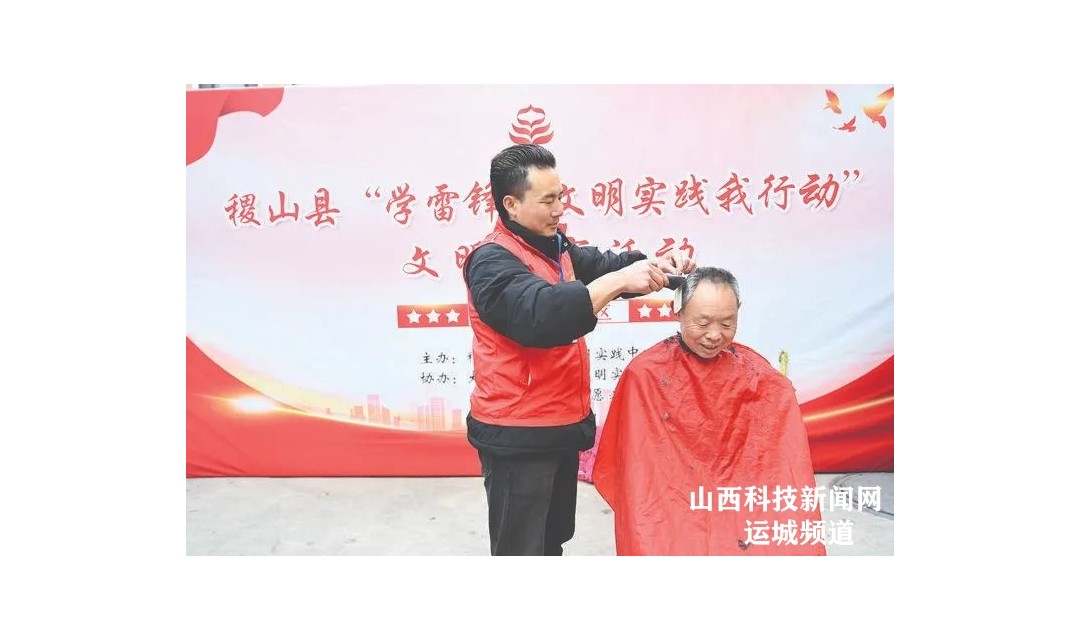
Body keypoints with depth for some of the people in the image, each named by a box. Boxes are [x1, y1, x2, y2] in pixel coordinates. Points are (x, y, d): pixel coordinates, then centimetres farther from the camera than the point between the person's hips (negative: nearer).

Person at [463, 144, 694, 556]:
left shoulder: (553, 246, 8)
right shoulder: (492, 261, -19)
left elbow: (603, 264, 14)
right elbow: (542, 315, -35)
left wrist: (655, 265, -5)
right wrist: (619, 281, -35)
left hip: (562, 426, 9)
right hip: (517, 435, -9)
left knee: (553, 539, 24)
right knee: (521, 548, 4)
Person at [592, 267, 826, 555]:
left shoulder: (763, 381, 1)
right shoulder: (646, 375, -6)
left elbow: (783, 469, 1)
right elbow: (640, 474, -5)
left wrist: (797, 539, -11)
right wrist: (650, 543, -14)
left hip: (743, 506, 2)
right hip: (669, 510, -2)